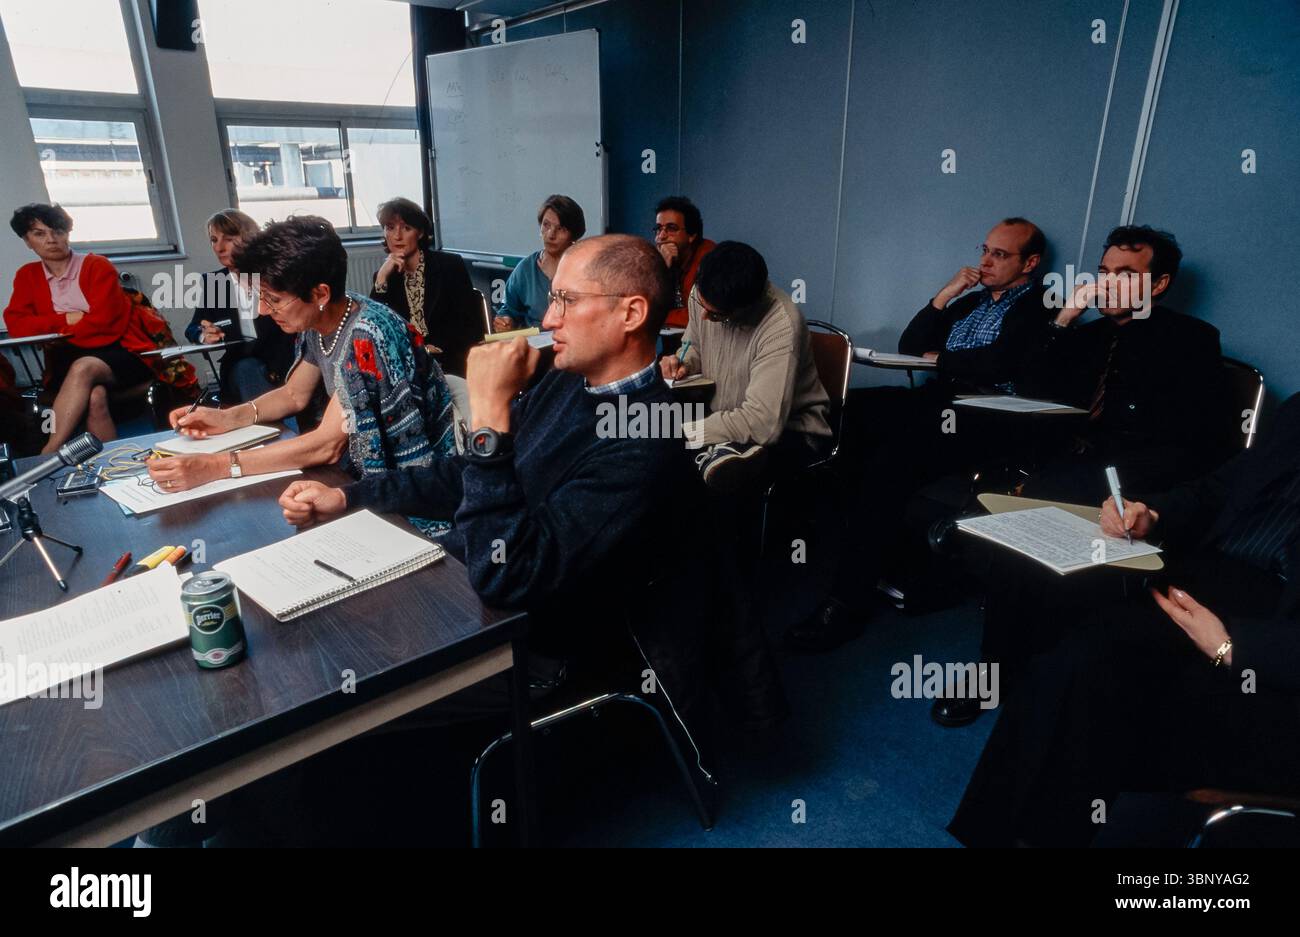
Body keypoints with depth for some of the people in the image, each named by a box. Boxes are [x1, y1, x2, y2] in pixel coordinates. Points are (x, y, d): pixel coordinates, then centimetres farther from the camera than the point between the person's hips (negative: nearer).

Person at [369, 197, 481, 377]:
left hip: (450, 365, -3)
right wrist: (382, 278, -7)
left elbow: (472, 325, -3)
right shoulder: (386, 275, 11)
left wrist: (432, 348, -11)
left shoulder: (450, 265, 1)